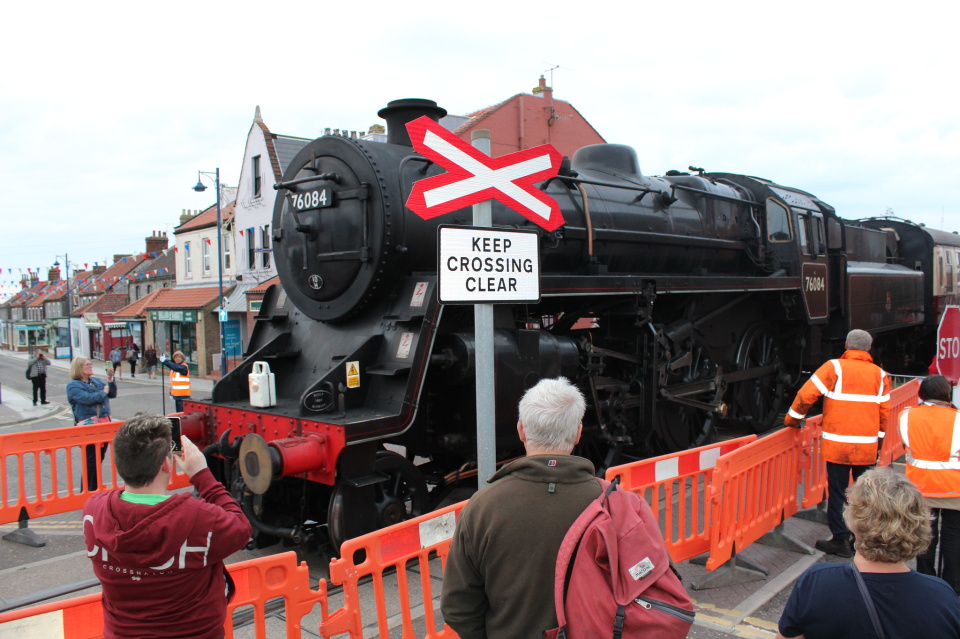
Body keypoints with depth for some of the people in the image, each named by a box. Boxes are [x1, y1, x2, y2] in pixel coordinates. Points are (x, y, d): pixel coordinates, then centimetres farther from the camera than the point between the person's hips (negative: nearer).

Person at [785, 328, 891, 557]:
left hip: (838, 445, -4)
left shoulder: (834, 367, -6)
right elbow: (884, 412, 9)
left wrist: (792, 419, 5)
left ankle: (840, 540, 8)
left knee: (837, 493, 5)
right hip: (867, 447, 4)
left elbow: (806, 394, -10)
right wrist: (878, 441, 20)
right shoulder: (879, 374, 5)